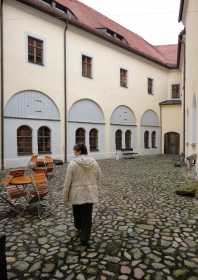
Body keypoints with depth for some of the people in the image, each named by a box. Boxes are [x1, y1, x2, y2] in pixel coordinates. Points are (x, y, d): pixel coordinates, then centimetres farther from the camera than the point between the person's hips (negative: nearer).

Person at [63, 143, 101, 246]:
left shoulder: (73, 163, -15)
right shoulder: (94, 162, -4)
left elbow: (67, 182, -12)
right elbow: (98, 177, 8)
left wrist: (66, 197, -1)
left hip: (77, 194, -2)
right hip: (90, 193, 2)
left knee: (77, 213, 24)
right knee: (87, 216, 12)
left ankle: (79, 229, 48)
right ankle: (84, 239, 21)